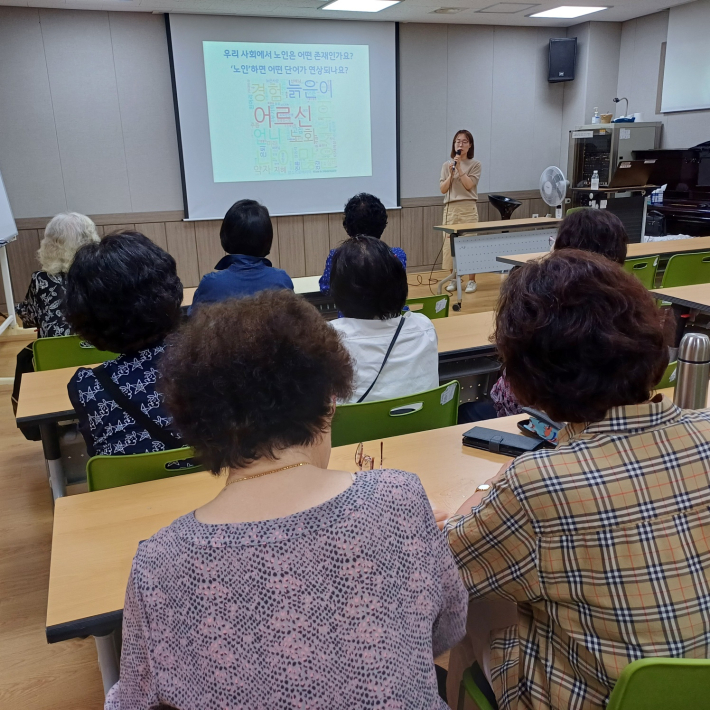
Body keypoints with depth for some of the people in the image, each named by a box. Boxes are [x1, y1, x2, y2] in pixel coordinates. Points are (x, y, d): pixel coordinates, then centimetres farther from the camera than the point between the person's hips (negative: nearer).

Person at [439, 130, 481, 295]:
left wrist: (460, 168, -12)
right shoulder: (447, 165, 9)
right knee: (450, 244, 2)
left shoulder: (475, 164, 2)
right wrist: (451, 173, -11)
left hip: (468, 208, -3)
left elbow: (469, 185, -9)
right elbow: (443, 189, 3)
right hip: (450, 209, 3)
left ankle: (471, 280, 2)